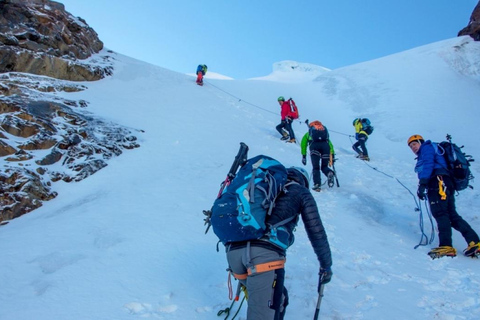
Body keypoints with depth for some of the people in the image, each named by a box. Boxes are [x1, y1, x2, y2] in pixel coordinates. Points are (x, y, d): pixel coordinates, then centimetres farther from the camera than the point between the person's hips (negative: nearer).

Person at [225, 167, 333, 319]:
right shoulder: (301, 192, 20)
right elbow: (316, 232, 18)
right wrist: (326, 266, 32)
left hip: (233, 250, 6)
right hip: (265, 252, -6)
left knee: (277, 298, 25)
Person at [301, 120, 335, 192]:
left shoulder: (308, 133, 34)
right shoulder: (325, 129, 39)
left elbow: (303, 144, 27)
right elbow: (330, 145, 33)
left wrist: (303, 156, 28)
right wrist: (332, 157, 32)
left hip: (314, 146, -2)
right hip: (325, 145, 2)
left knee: (315, 167, 3)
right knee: (324, 166, 13)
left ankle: (317, 184, -13)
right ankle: (330, 173, -19)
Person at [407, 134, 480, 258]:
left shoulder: (427, 147, 11)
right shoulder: (423, 156, 37)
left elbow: (428, 165, -6)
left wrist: (422, 184, -16)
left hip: (438, 182, -10)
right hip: (445, 185, 10)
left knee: (440, 213, -18)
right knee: (452, 215, 4)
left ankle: (446, 246, -26)